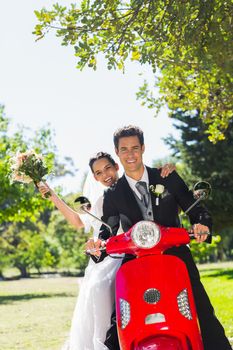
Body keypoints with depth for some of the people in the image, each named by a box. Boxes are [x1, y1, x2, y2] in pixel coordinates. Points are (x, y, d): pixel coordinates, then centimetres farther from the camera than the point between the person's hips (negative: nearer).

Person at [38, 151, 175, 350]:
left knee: (100, 287, -28)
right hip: (102, 259, 6)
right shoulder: (100, 201, 25)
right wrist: (52, 196, 32)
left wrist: (167, 170, -15)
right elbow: (78, 222, 35)